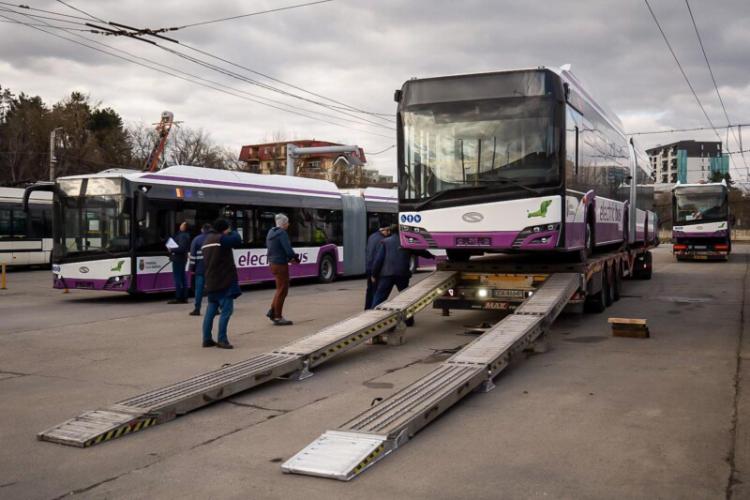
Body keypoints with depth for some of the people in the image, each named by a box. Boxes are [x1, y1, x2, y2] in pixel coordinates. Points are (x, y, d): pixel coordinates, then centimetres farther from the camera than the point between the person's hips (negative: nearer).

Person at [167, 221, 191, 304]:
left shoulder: (182, 236, -17)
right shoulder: (186, 235, 14)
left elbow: (182, 248, -25)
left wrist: (172, 250, -12)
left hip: (178, 259, -10)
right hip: (183, 258, 10)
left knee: (177, 278, -8)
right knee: (182, 278, 12)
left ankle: (178, 298, -8)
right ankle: (184, 298, 15)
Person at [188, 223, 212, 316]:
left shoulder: (196, 239, 3)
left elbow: (192, 254, -2)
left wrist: (192, 268, 1)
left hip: (200, 267, -1)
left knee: (199, 288, 0)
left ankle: (197, 309, -1)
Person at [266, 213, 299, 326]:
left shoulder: (270, 233, 12)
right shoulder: (282, 233, -16)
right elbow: (288, 249, -22)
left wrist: (290, 258, 10)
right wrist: (295, 258, -2)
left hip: (273, 263, 9)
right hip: (280, 264, -9)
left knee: (281, 289, 20)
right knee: (282, 290, 0)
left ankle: (272, 311, 19)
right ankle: (278, 317, 5)